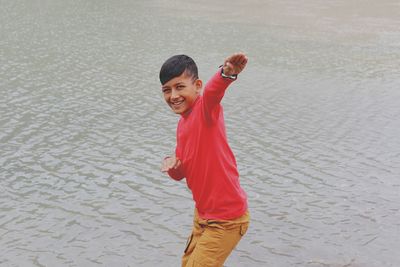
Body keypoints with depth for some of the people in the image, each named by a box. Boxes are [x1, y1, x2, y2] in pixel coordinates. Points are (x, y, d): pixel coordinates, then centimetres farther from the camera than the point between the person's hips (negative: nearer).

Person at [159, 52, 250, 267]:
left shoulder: (206, 108, -19)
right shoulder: (183, 124, 7)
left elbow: (212, 90, -44)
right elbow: (182, 172, 14)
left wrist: (226, 74, -65)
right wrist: (173, 166, -8)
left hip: (226, 219, -10)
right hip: (203, 213, 10)